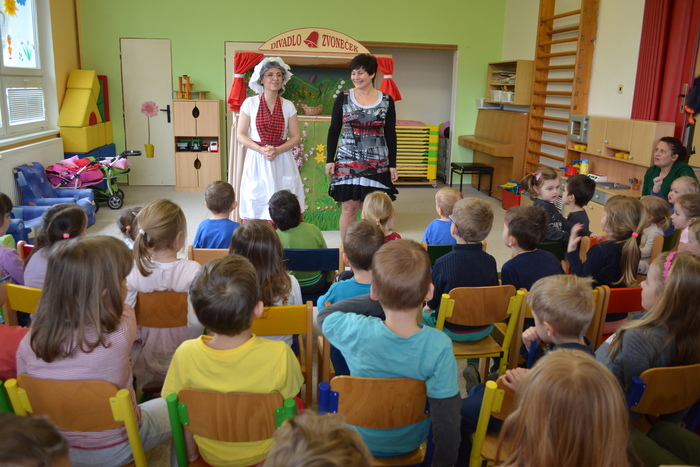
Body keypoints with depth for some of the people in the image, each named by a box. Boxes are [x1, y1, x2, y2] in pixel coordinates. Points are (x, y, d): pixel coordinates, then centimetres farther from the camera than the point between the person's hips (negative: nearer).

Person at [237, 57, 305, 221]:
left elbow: (296, 137, 4)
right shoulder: (250, 103, 1)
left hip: (282, 161, 1)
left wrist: (277, 150, -13)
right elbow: (241, 134, 0)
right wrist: (261, 149, -15)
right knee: (256, 208, -2)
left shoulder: (288, 106, 5)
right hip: (256, 160, -1)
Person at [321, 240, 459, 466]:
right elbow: (447, 420, -28)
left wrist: (380, 299, -13)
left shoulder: (355, 331, -32)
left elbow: (323, 315, -9)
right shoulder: (439, 345, -33)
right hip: (409, 443, 1)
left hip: (360, 440, 0)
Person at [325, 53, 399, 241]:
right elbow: (333, 131, 5)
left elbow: (391, 135, 5)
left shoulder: (386, 101, 3)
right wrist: (329, 159, -1)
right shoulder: (343, 98, 2)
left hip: (377, 165, 1)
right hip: (347, 163, 0)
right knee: (349, 208, 2)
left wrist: (392, 165, 2)